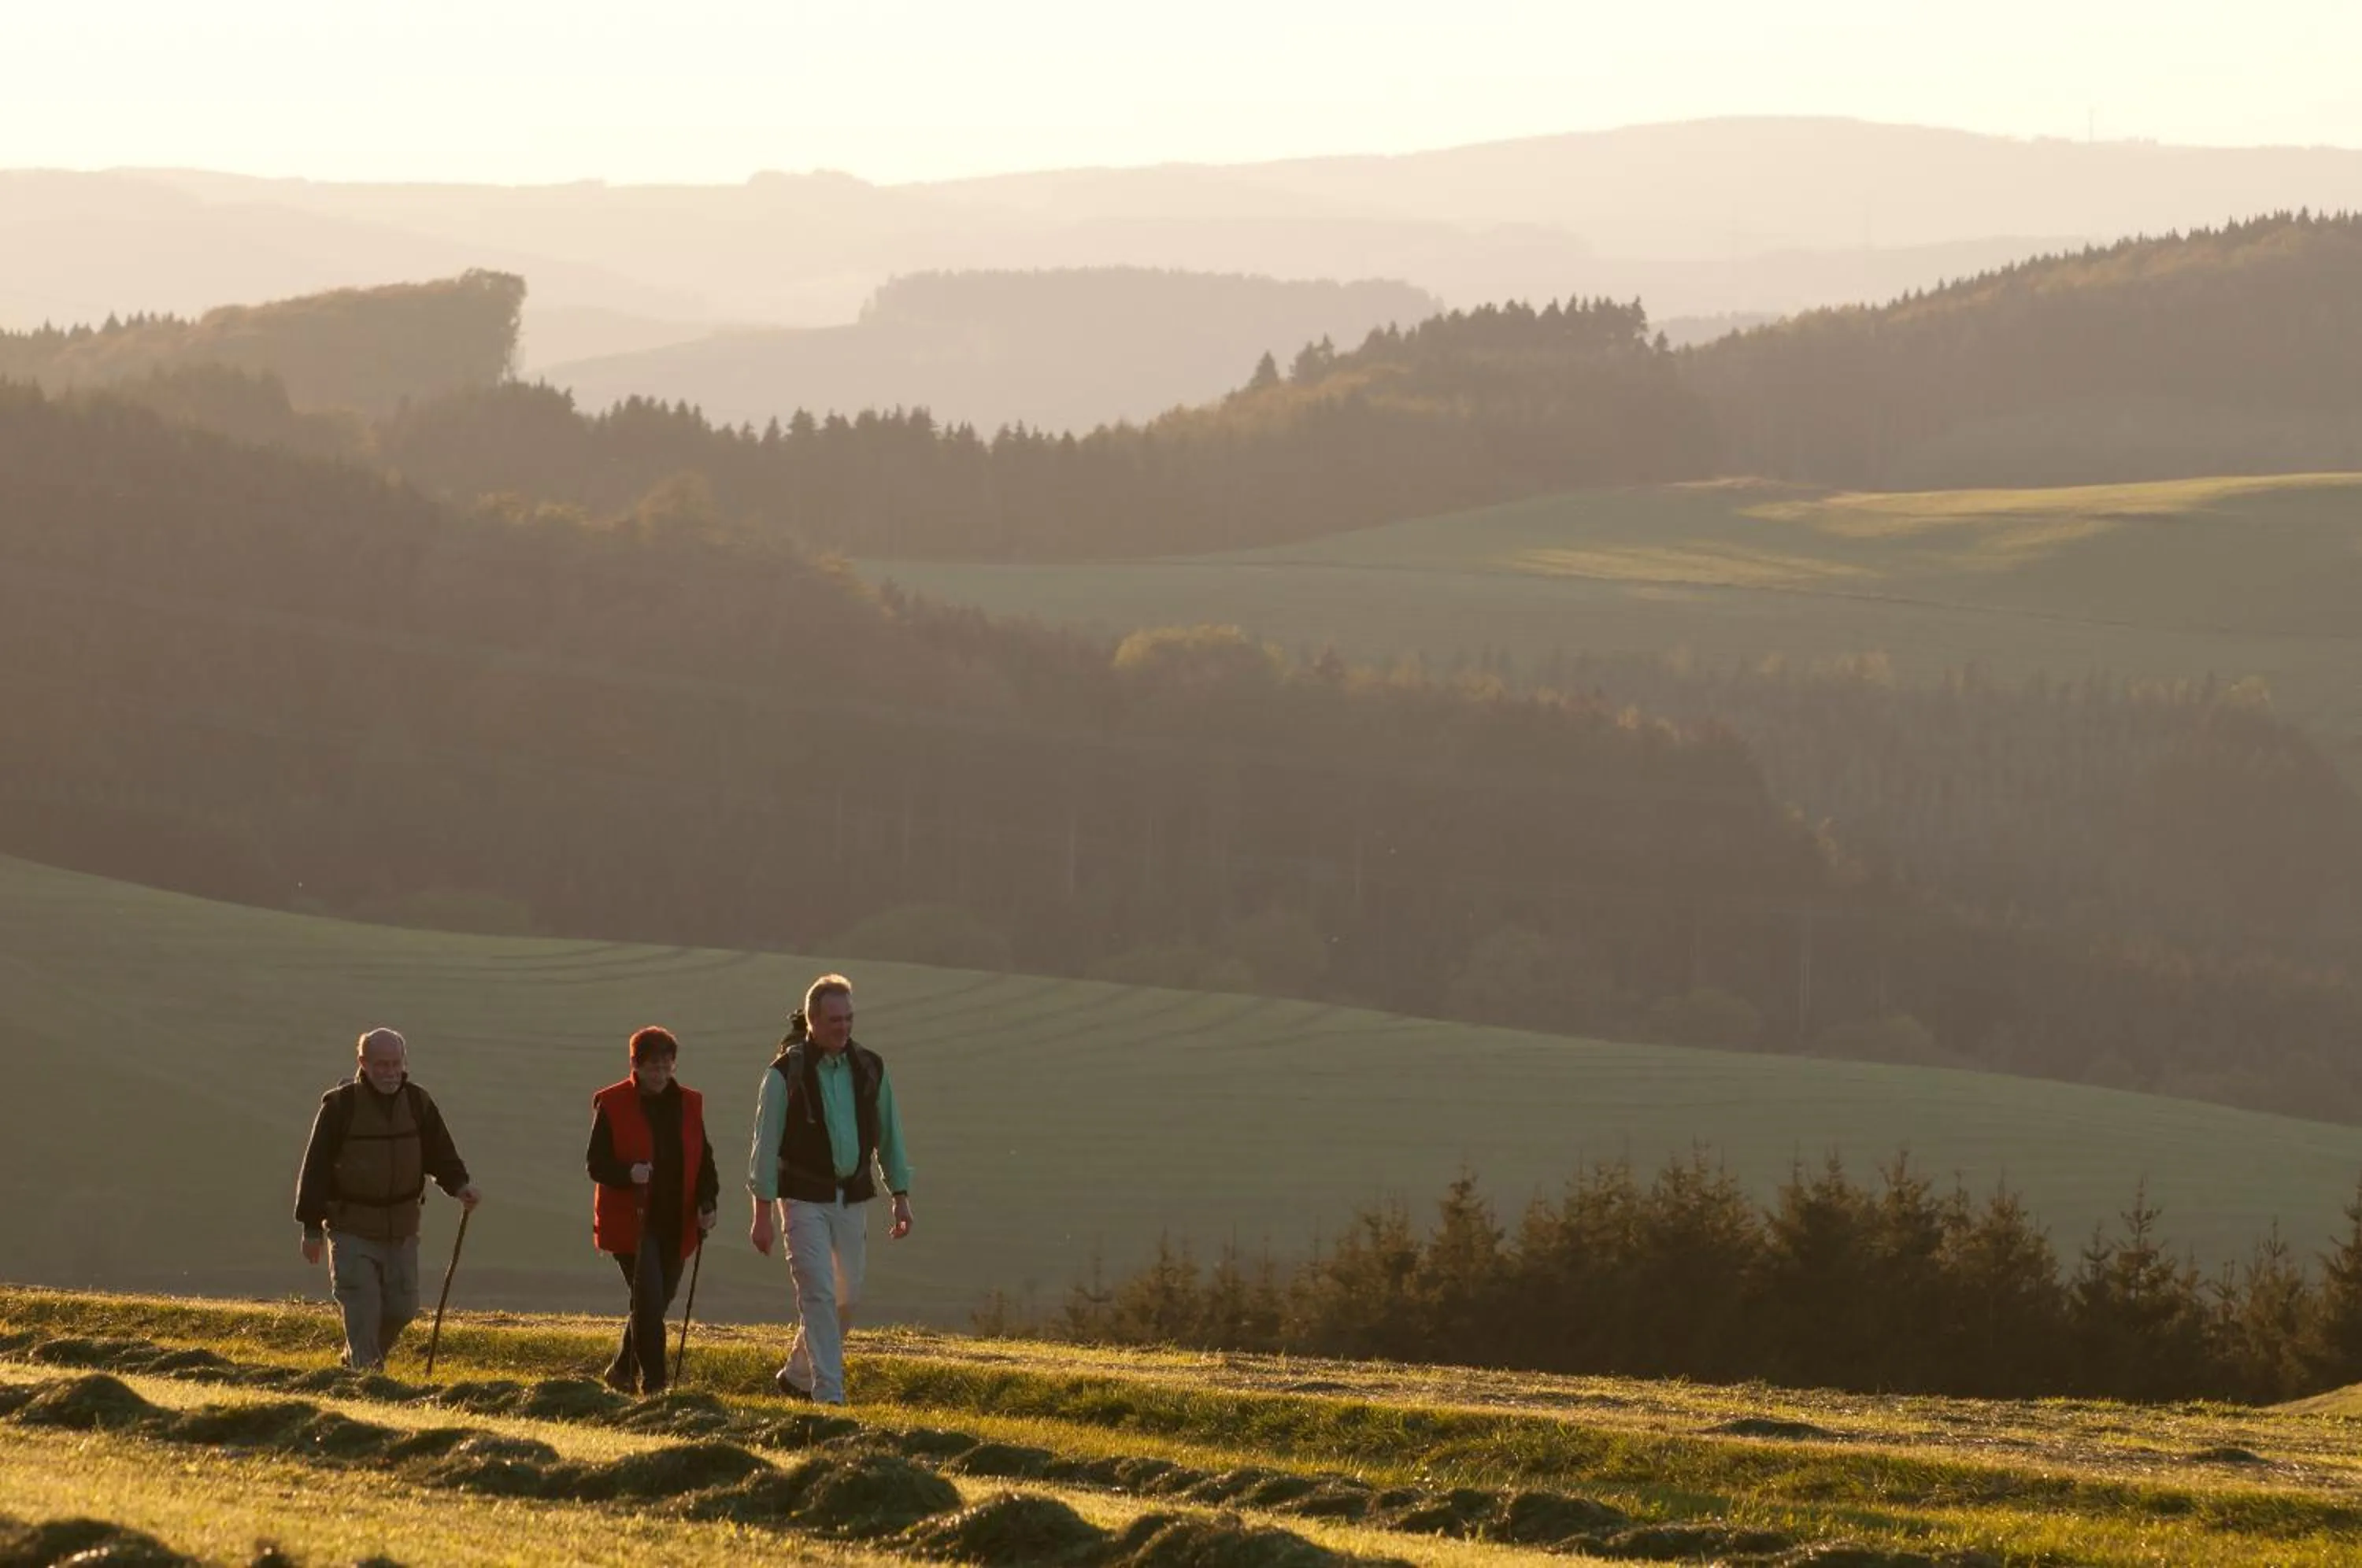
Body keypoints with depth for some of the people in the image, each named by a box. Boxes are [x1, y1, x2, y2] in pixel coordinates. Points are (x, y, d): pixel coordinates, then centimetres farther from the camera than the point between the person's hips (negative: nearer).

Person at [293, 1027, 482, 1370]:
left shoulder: (418, 1103, 4)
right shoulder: (340, 1106, -8)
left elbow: (440, 1153, 10)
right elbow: (316, 1167, -6)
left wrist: (459, 1185, -12)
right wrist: (312, 1226, -8)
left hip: (401, 1229, 4)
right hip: (352, 1230, -4)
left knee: (401, 1309, 6)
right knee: (363, 1311, -12)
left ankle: (355, 1361, 29)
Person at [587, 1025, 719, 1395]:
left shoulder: (689, 1104, 9)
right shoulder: (611, 1105, -4)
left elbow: (704, 1160, 12)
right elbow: (596, 1162, -6)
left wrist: (707, 1203, -4)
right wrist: (628, 1174, -27)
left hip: (675, 1226, 5)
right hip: (631, 1225, -5)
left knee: (656, 1304, 11)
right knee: (649, 1302, -13)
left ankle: (622, 1371, 30)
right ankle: (652, 1383, -8)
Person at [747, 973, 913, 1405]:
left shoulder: (869, 1069, 3)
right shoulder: (786, 1073, -10)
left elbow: (889, 1136, 11)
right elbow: (766, 1144, -7)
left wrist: (901, 1197, 7)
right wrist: (763, 1214, -10)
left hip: (852, 1200, 5)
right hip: (805, 1201, -5)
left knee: (847, 1297, 10)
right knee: (819, 1294, -12)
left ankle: (797, 1375, 29)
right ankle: (828, 1395, -13)